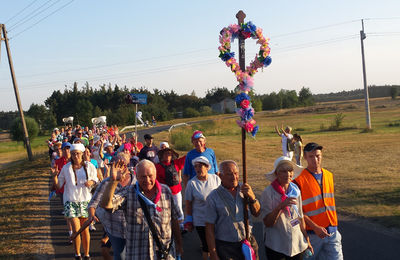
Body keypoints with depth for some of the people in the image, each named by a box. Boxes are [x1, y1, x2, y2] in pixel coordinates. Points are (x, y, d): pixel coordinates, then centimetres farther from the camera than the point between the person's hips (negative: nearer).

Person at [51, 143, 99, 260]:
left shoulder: (89, 167, 2)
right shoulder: (66, 168, 1)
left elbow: (96, 180, 11)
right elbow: (58, 185, 5)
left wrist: (91, 182, -11)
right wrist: (54, 175, -13)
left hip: (85, 201, 1)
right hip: (71, 202, -1)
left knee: (85, 230, 7)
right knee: (76, 230, -10)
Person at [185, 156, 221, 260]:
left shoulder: (216, 178, -2)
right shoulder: (192, 183, -9)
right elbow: (188, 203, -2)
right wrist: (189, 221, 0)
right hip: (201, 222, -2)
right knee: (206, 246, 2)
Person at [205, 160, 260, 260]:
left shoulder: (244, 190, 1)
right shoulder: (213, 197, -11)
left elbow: (256, 214, 5)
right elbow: (209, 228, -9)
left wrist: (252, 197, -13)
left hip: (248, 243, 4)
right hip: (225, 247, -4)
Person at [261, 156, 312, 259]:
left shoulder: (296, 190, 1)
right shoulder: (268, 193, -13)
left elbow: (300, 217, 11)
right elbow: (267, 223, -14)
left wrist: (307, 240, 13)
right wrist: (281, 206, -27)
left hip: (297, 243, 4)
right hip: (276, 246, -4)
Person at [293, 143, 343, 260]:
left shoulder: (329, 175, 7)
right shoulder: (299, 180, -12)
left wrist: (334, 224, 15)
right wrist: (315, 227, -18)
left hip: (332, 231, 4)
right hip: (312, 233, -4)